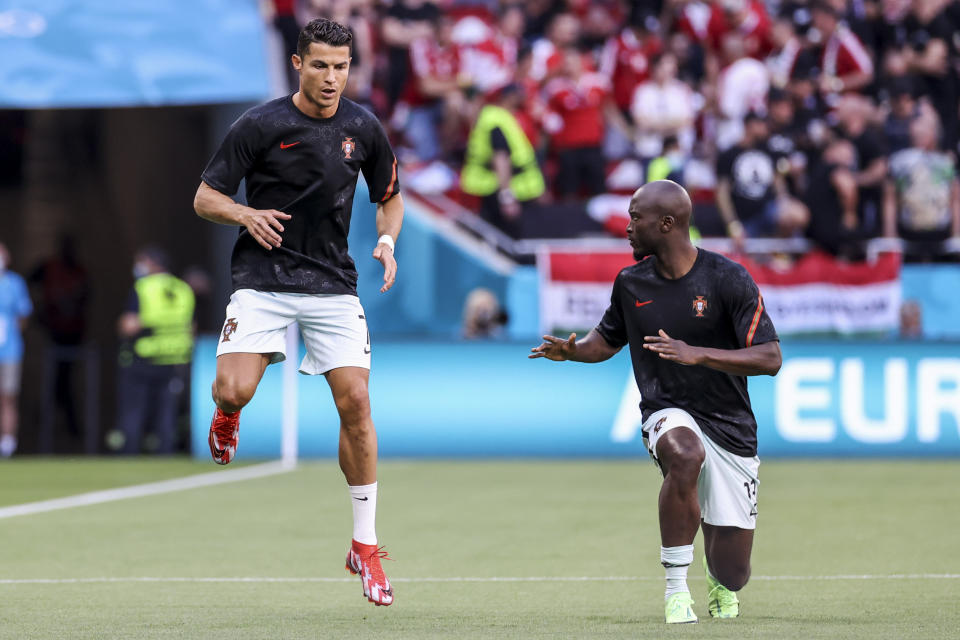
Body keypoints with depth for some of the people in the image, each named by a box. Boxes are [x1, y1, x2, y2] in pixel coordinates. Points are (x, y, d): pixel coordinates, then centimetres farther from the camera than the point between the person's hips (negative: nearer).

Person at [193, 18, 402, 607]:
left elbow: (389, 197, 18)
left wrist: (387, 242, -2)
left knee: (356, 402, -10)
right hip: (263, 281, -2)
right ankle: (227, 418, 21)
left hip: (334, 283, 2)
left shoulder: (364, 129, 3)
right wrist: (247, 214, -21)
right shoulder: (260, 125, -7)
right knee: (234, 390, -22)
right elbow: (205, 198, -1)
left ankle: (365, 546, 1)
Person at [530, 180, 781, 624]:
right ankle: (676, 590, -27)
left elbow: (770, 359, -15)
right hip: (668, 415, 1)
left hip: (731, 428, -1)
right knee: (686, 453, -39)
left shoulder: (728, 279, -10)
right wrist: (572, 351, -2)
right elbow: (607, 339, 21)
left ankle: (719, 578, 41)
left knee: (732, 573, -1)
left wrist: (696, 354, -27)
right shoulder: (630, 283, 3)